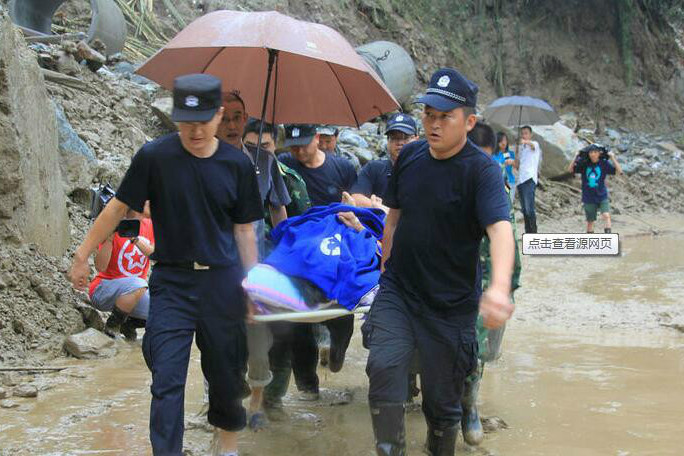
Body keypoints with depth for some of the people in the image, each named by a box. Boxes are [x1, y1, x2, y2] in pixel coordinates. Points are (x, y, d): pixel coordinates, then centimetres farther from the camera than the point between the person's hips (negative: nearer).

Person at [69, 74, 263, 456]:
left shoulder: (237, 164, -2)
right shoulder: (154, 157, -8)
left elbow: (244, 230, 5)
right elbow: (119, 207, 0)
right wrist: (83, 255, 3)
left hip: (222, 281, 2)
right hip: (171, 282, -2)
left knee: (226, 370, 13)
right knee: (168, 378, -7)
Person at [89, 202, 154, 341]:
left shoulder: (150, 226, 3)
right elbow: (100, 267, -21)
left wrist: (134, 237, -31)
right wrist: (109, 237, -32)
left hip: (135, 292, 6)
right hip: (103, 290, -5)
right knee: (138, 285, -36)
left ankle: (129, 323, 13)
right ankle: (111, 326, -12)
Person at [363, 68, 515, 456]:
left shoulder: (482, 169, -16)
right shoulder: (410, 156, 1)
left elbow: (500, 227, -32)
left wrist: (500, 286, -50)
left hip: (451, 304, -3)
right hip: (397, 291, 3)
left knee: (442, 400, 7)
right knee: (384, 366, -20)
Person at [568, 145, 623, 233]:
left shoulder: (604, 163, -7)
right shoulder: (584, 163, -4)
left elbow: (619, 171, -11)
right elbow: (570, 169, -8)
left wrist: (612, 158, -17)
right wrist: (576, 157, -16)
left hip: (602, 196, -1)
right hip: (589, 198, 1)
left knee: (606, 216, -20)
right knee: (590, 221, 10)